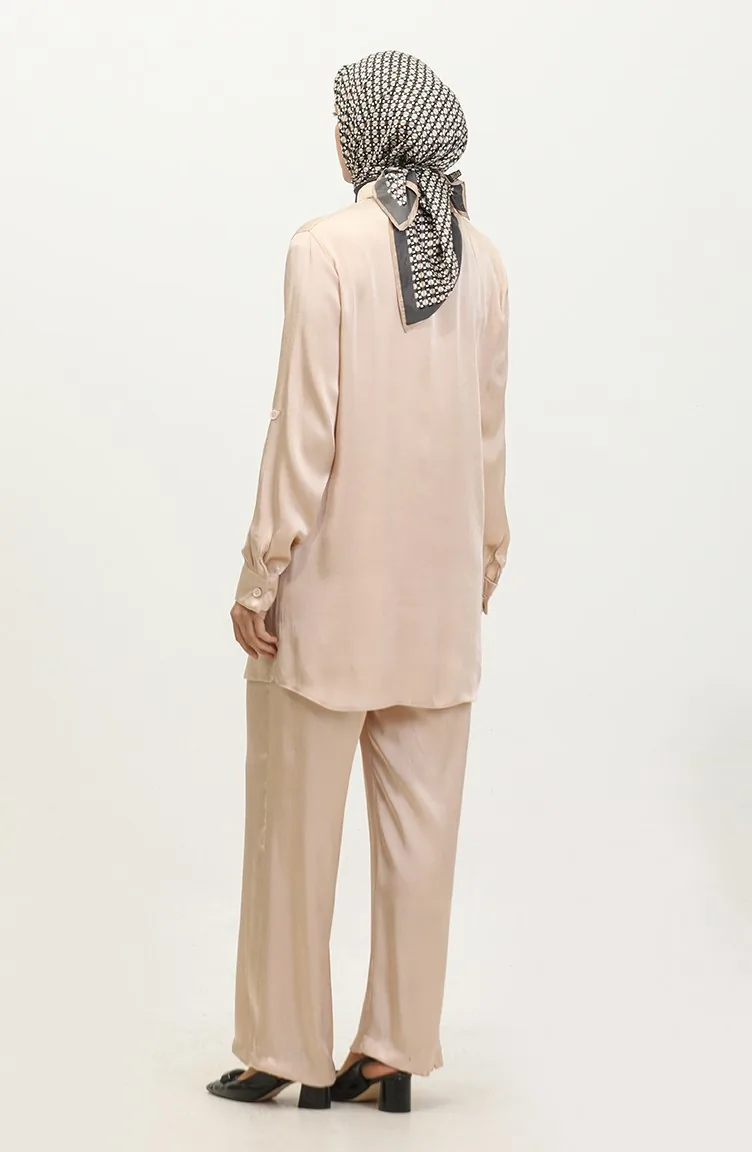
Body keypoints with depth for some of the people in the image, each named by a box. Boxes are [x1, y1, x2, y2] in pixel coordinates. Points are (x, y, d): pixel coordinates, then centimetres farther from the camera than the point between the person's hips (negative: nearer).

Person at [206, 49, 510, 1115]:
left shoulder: (327, 248, -12)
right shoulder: (481, 258, 4)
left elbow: (305, 426, -15)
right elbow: (490, 425, 9)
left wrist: (260, 574, -9)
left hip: (333, 584, -5)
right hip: (439, 587, 5)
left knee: (297, 825, 7)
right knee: (420, 824, 10)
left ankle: (290, 1050, 17)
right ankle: (395, 1054, 18)